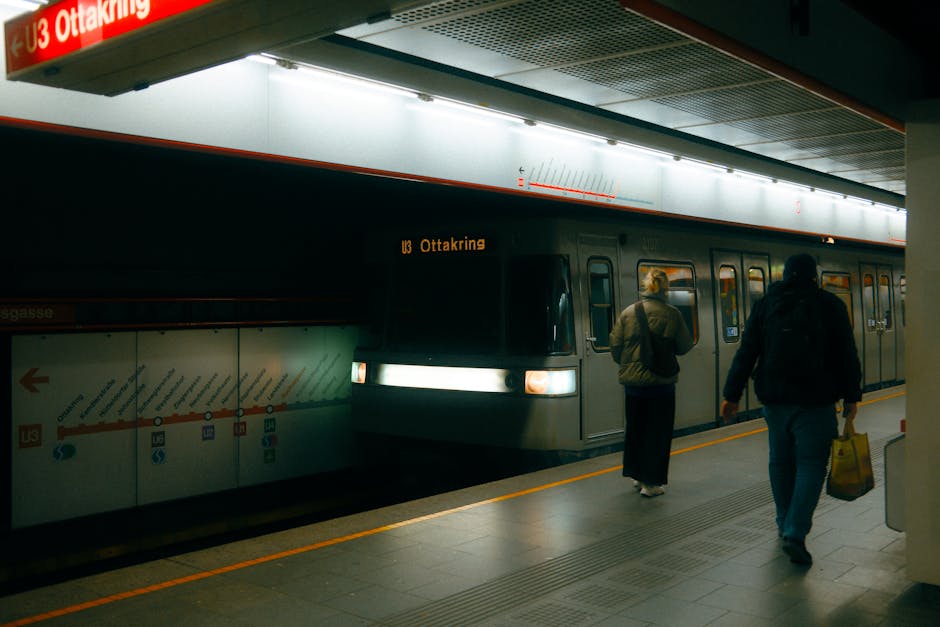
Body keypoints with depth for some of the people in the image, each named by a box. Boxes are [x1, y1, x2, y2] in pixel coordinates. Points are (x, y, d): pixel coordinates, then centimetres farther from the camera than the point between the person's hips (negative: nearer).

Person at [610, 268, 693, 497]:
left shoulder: (628, 312, -2)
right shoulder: (671, 314, -9)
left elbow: (615, 345, -1)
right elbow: (684, 346, -3)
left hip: (632, 381, 3)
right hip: (660, 382, -3)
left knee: (634, 428, 17)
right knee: (658, 431, 6)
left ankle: (637, 476, 27)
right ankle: (650, 482, 8)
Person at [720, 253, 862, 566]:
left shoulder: (764, 305, 5)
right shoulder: (830, 305, 1)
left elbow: (746, 354, 3)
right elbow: (847, 355, 1)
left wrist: (732, 395, 4)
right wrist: (851, 397, 7)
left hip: (774, 398, 3)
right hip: (815, 400, -2)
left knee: (780, 460, 16)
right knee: (811, 463, -2)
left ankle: (785, 524, 27)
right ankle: (795, 532, -15)